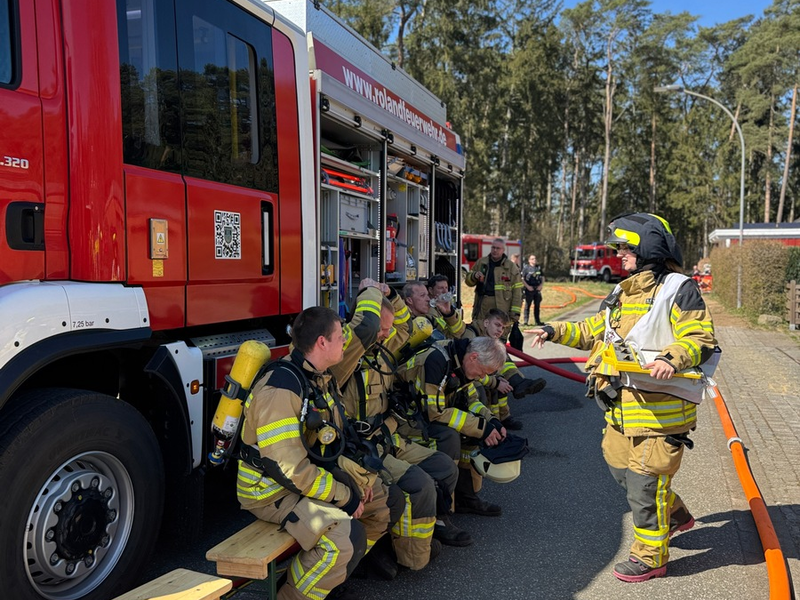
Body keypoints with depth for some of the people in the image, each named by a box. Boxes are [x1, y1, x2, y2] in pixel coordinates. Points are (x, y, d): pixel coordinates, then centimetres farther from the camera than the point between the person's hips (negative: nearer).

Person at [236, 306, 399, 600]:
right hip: (271, 490, -10)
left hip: (318, 474, 10)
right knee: (347, 537, -28)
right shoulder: (280, 389, -26)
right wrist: (343, 496, -20)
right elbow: (289, 468, -28)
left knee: (386, 502, 10)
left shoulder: (320, 378, 6)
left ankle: (333, 572, 21)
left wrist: (360, 476, 1)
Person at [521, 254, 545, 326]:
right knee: (527, 305, -3)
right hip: (529, 289, -5)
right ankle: (525, 321, 0)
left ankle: (537, 321, 18)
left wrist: (541, 285, 2)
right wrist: (527, 286, -14)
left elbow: (542, 277, 19)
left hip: (537, 289, 5)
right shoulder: (526, 268, -3)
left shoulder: (539, 267, 13)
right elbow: (522, 278, -7)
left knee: (537, 305, 10)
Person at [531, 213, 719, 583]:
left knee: (645, 477, -2)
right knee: (619, 464, 19)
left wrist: (672, 358, -33)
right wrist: (556, 332, 14)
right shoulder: (623, 293, 16)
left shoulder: (678, 289, -10)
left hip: (661, 404, -9)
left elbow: (701, 339, -16)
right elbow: (595, 330, 23)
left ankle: (650, 556, 16)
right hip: (623, 403, 9)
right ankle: (674, 515, 42)